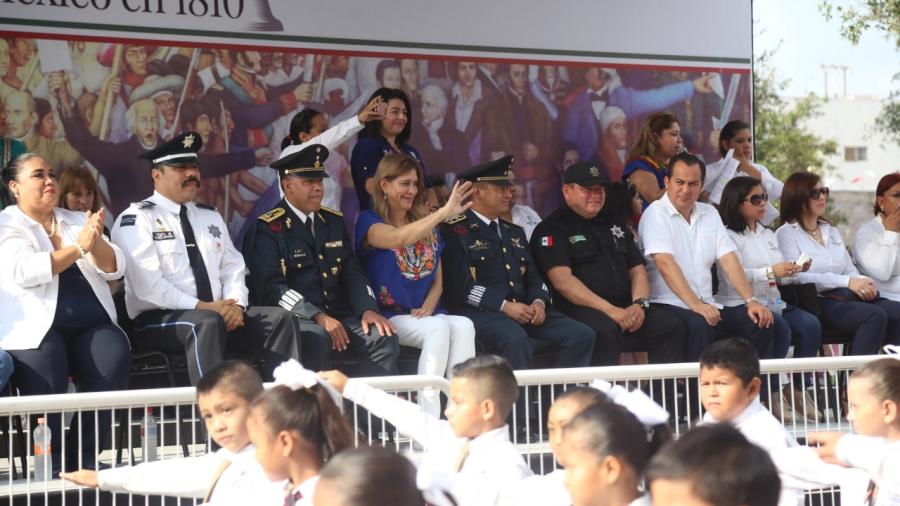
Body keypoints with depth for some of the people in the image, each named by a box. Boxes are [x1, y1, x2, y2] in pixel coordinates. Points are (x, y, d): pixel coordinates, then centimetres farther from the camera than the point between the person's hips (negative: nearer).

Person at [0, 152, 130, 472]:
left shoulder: (78, 221, 23)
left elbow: (114, 269, 12)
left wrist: (96, 242, -8)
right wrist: (78, 248, -14)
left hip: (91, 326, 4)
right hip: (38, 327, -4)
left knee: (114, 359, -28)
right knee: (45, 383, -35)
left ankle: (84, 456, -18)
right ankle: (51, 463, -18)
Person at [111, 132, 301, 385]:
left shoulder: (211, 217, 20)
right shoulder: (136, 219, -3)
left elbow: (233, 269, 15)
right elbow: (148, 284, -15)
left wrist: (235, 304, -8)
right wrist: (200, 307, -21)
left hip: (219, 314, 7)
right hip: (157, 319, -7)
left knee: (279, 318, -16)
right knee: (207, 322, -38)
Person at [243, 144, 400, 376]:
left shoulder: (334, 221, 19)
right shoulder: (268, 228, -2)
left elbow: (352, 273, 15)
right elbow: (271, 286, -13)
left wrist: (368, 310, -6)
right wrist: (317, 317, -23)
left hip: (338, 314, 6)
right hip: (296, 319, -6)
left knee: (384, 338, -20)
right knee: (317, 340, -37)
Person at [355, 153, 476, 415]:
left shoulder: (428, 227, 20)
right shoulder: (369, 222, 0)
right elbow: (400, 238, -23)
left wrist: (427, 308, -3)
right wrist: (445, 212, -35)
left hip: (425, 314, 5)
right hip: (390, 316, -5)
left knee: (463, 326, -28)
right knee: (439, 328, -34)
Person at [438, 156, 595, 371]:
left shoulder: (514, 231, 25)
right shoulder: (454, 230, 0)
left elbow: (533, 277, 21)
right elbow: (460, 284, -11)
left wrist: (539, 302, -2)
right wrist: (504, 305, -18)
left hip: (523, 309, 7)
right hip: (480, 312, -7)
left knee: (582, 335, -13)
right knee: (516, 339, -39)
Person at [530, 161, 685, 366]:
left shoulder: (613, 225, 24)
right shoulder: (552, 229, 2)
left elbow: (637, 270, 21)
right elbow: (562, 281, -11)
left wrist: (639, 303, -3)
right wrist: (610, 310, -18)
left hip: (625, 308, 6)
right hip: (580, 309, -6)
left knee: (672, 326, -16)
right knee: (605, 330, -37)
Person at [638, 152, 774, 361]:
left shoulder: (709, 213, 17)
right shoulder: (656, 213, -4)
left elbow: (728, 259, 10)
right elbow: (665, 263, -17)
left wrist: (751, 301, -5)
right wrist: (695, 305, -28)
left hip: (706, 305, 7)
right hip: (668, 304, -7)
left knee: (761, 321, -13)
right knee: (699, 325, -36)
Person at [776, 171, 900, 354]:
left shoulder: (831, 231, 26)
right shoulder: (786, 233, 3)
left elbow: (850, 270, 21)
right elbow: (798, 277, -11)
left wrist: (863, 282, -5)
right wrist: (847, 282, -16)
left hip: (846, 297, 7)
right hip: (815, 301, -7)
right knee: (875, 315, -31)